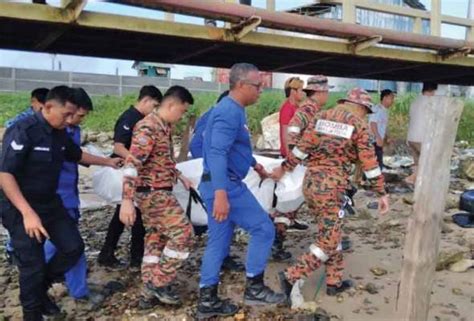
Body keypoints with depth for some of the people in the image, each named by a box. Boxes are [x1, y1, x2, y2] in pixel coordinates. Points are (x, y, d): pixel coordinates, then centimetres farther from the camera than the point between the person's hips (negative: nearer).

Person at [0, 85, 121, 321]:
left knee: (73, 247, 8)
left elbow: (77, 154, 23)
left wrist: (107, 162, 29)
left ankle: (40, 288, 31)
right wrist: (28, 213, -33)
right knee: (32, 266, -1)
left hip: (50, 203, 8)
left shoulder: (60, 133, 2)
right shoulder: (23, 131, -22)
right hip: (20, 208, -8)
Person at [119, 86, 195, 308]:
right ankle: (160, 282, 5)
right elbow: (132, 164, -27)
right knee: (183, 233, -7)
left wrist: (180, 176, 23)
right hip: (153, 194, -10)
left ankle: (149, 292, 22)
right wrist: (127, 200, -32)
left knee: (156, 239, 13)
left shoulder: (164, 127, 12)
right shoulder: (148, 128, -19)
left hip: (159, 193, 10)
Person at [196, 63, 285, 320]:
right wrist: (220, 193, -37)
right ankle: (254, 288, 12)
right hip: (226, 186, -10)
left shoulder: (233, 110, 15)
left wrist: (254, 164, 41)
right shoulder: (229, 112, -18)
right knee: (263, 229, 0)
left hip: (222, 185, 10)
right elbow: (217, 153, -29)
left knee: (218, 242, 12)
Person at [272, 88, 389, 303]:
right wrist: (382, 193, 3)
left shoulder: (321, 116, 11)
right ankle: (291, 277, -4)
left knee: (331, 234, 20)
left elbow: (302, 146, 6)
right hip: (330, 187, -7)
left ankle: (334, 281, 25)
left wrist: (283, 168, 13)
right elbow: (370, 162, -3)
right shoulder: (358, 124, -2)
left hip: (310, 182, 7)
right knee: (328, 242, 3)